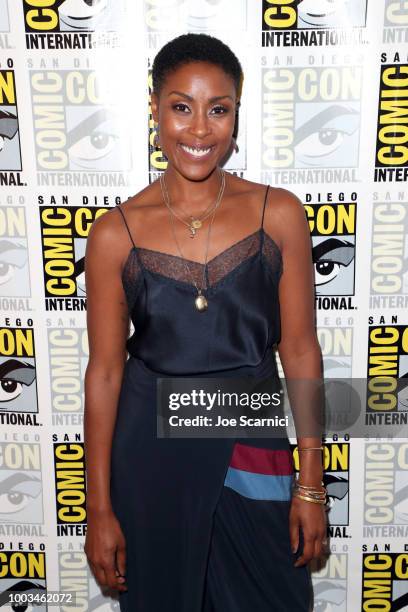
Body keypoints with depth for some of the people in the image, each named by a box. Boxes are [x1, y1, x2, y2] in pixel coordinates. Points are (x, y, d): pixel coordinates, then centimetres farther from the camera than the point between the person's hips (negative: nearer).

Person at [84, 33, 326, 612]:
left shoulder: (279, 214, -6)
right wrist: (99, 509, -1)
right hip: (150, 453, 0)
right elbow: (104, 371, -4)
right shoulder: (116, 232, -8)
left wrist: (311, 485, -1)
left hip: (252, 449, 1)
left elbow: (300, 350, -3)